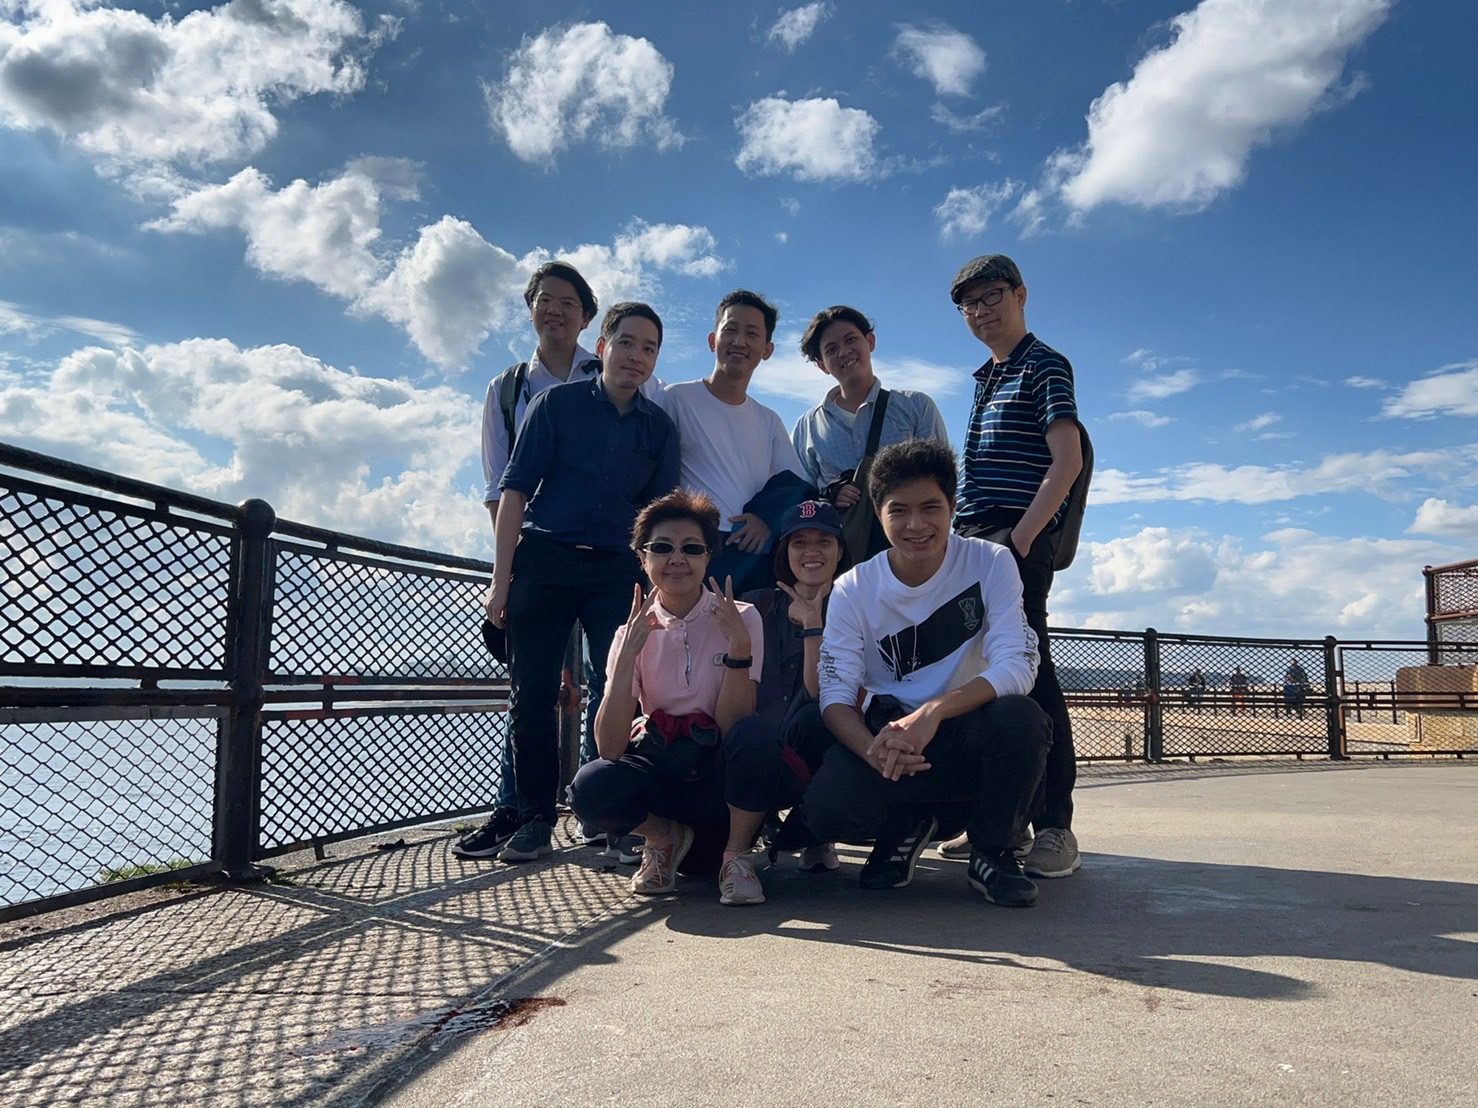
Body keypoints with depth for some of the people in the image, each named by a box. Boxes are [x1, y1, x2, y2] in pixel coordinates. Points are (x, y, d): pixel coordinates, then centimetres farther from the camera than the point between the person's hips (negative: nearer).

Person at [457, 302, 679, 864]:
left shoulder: (660, 428, 11)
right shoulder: (558, 403, 3)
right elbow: (515, 490, 0)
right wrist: (501, 578, -6)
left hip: (617, 570, 2)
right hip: (543, 559, -1)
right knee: (533, 693, 1)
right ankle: (534, 817, 12)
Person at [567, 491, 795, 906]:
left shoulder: (741, 619, -7)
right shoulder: (633, 633, -3)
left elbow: (732, 726, -16)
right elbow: (610, 750, -14)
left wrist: (739, 647, -29)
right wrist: (628, 654, -23)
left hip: (721, 774, -1)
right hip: (659, 771, 1)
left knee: (757, 738, -34)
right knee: (589, 786, -29)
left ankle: (737, 855, -8)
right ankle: (666, 835, 3)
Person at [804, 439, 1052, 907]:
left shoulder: (990, 564, -8)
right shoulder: (853, 590, -5)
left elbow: (1018, 666, -18)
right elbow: (835, 694, -11)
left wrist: (933, 710, -35)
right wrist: (873, 749, -34)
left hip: (971, 734, 0)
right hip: (891, 732, 1)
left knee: (1020, 717, -35)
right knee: (826, 811, -29)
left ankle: (991, 851, -5)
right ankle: (907, 825, 9)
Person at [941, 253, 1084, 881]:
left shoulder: (1044, 366, 0)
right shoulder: (984, 378, 24)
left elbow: (1067, 460, -11)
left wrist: (1019, 540, -19)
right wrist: (957, 536, 13)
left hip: (1018, 539, -8)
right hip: (968, 539, 8)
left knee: (1027, 671, -10)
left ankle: (1054, 827, -4)